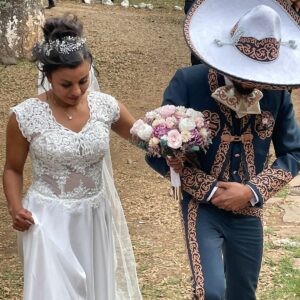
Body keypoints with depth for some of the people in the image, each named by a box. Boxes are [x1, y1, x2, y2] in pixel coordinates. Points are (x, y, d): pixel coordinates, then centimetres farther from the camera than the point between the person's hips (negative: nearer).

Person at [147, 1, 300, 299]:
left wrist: (252, 191, -13)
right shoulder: (188, 83, -16)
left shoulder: (276, 91, -8)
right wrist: (210, 190, -15)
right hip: (201, 208, -3)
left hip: (248, 212, 4)